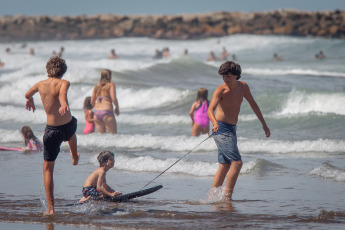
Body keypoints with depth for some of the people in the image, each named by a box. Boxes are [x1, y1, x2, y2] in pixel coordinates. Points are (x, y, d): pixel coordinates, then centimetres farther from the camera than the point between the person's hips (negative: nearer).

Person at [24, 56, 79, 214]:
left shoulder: (41, 84, 0)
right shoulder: (63, 83, -9)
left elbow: (27, 94, 21)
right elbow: (62, 93, -34)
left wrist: (29, 100, 45)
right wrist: (64, 104, -54)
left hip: (52, 131, 0)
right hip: (69, 127, 0)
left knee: (48, 168, 7)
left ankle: (51, 208, 0)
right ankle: (75, 157, 66)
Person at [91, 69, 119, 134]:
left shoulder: (96, 86, 14)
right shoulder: (111, 85, 0)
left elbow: (92, 101, 13)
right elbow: (114, 99, -10)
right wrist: (117, 108, 7)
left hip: (96, 113, 6)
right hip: (107, 112, -5)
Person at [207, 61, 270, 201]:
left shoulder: (243, 87, 4)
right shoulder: (221, 90, -16)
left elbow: (253, 104, 18)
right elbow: (210, 110, -29)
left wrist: (264, 125, 22)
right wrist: (215, 124, -49)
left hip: (231, 129, 8)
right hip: (221, 129, -8)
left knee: (225, 166, 9)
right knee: (237, 163, -17)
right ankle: (228, 197, -15)